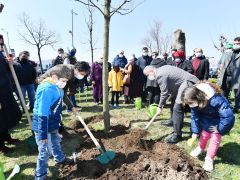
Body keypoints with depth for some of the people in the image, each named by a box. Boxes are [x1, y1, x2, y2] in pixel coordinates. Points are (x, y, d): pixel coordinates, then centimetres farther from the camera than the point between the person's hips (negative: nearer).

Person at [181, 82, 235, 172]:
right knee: (204, 134, 13)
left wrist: (219, 129, -25)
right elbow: (195, 117, -12)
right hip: (207, 117, 5)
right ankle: (201, 148, 41)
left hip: (220, 119, -4)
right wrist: (195, 131, -13)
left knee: (215, 138, -2)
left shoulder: (215, 100, -45)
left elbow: (229, 116, -38)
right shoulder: (194, 101, -25)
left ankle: (209, 159, 15)